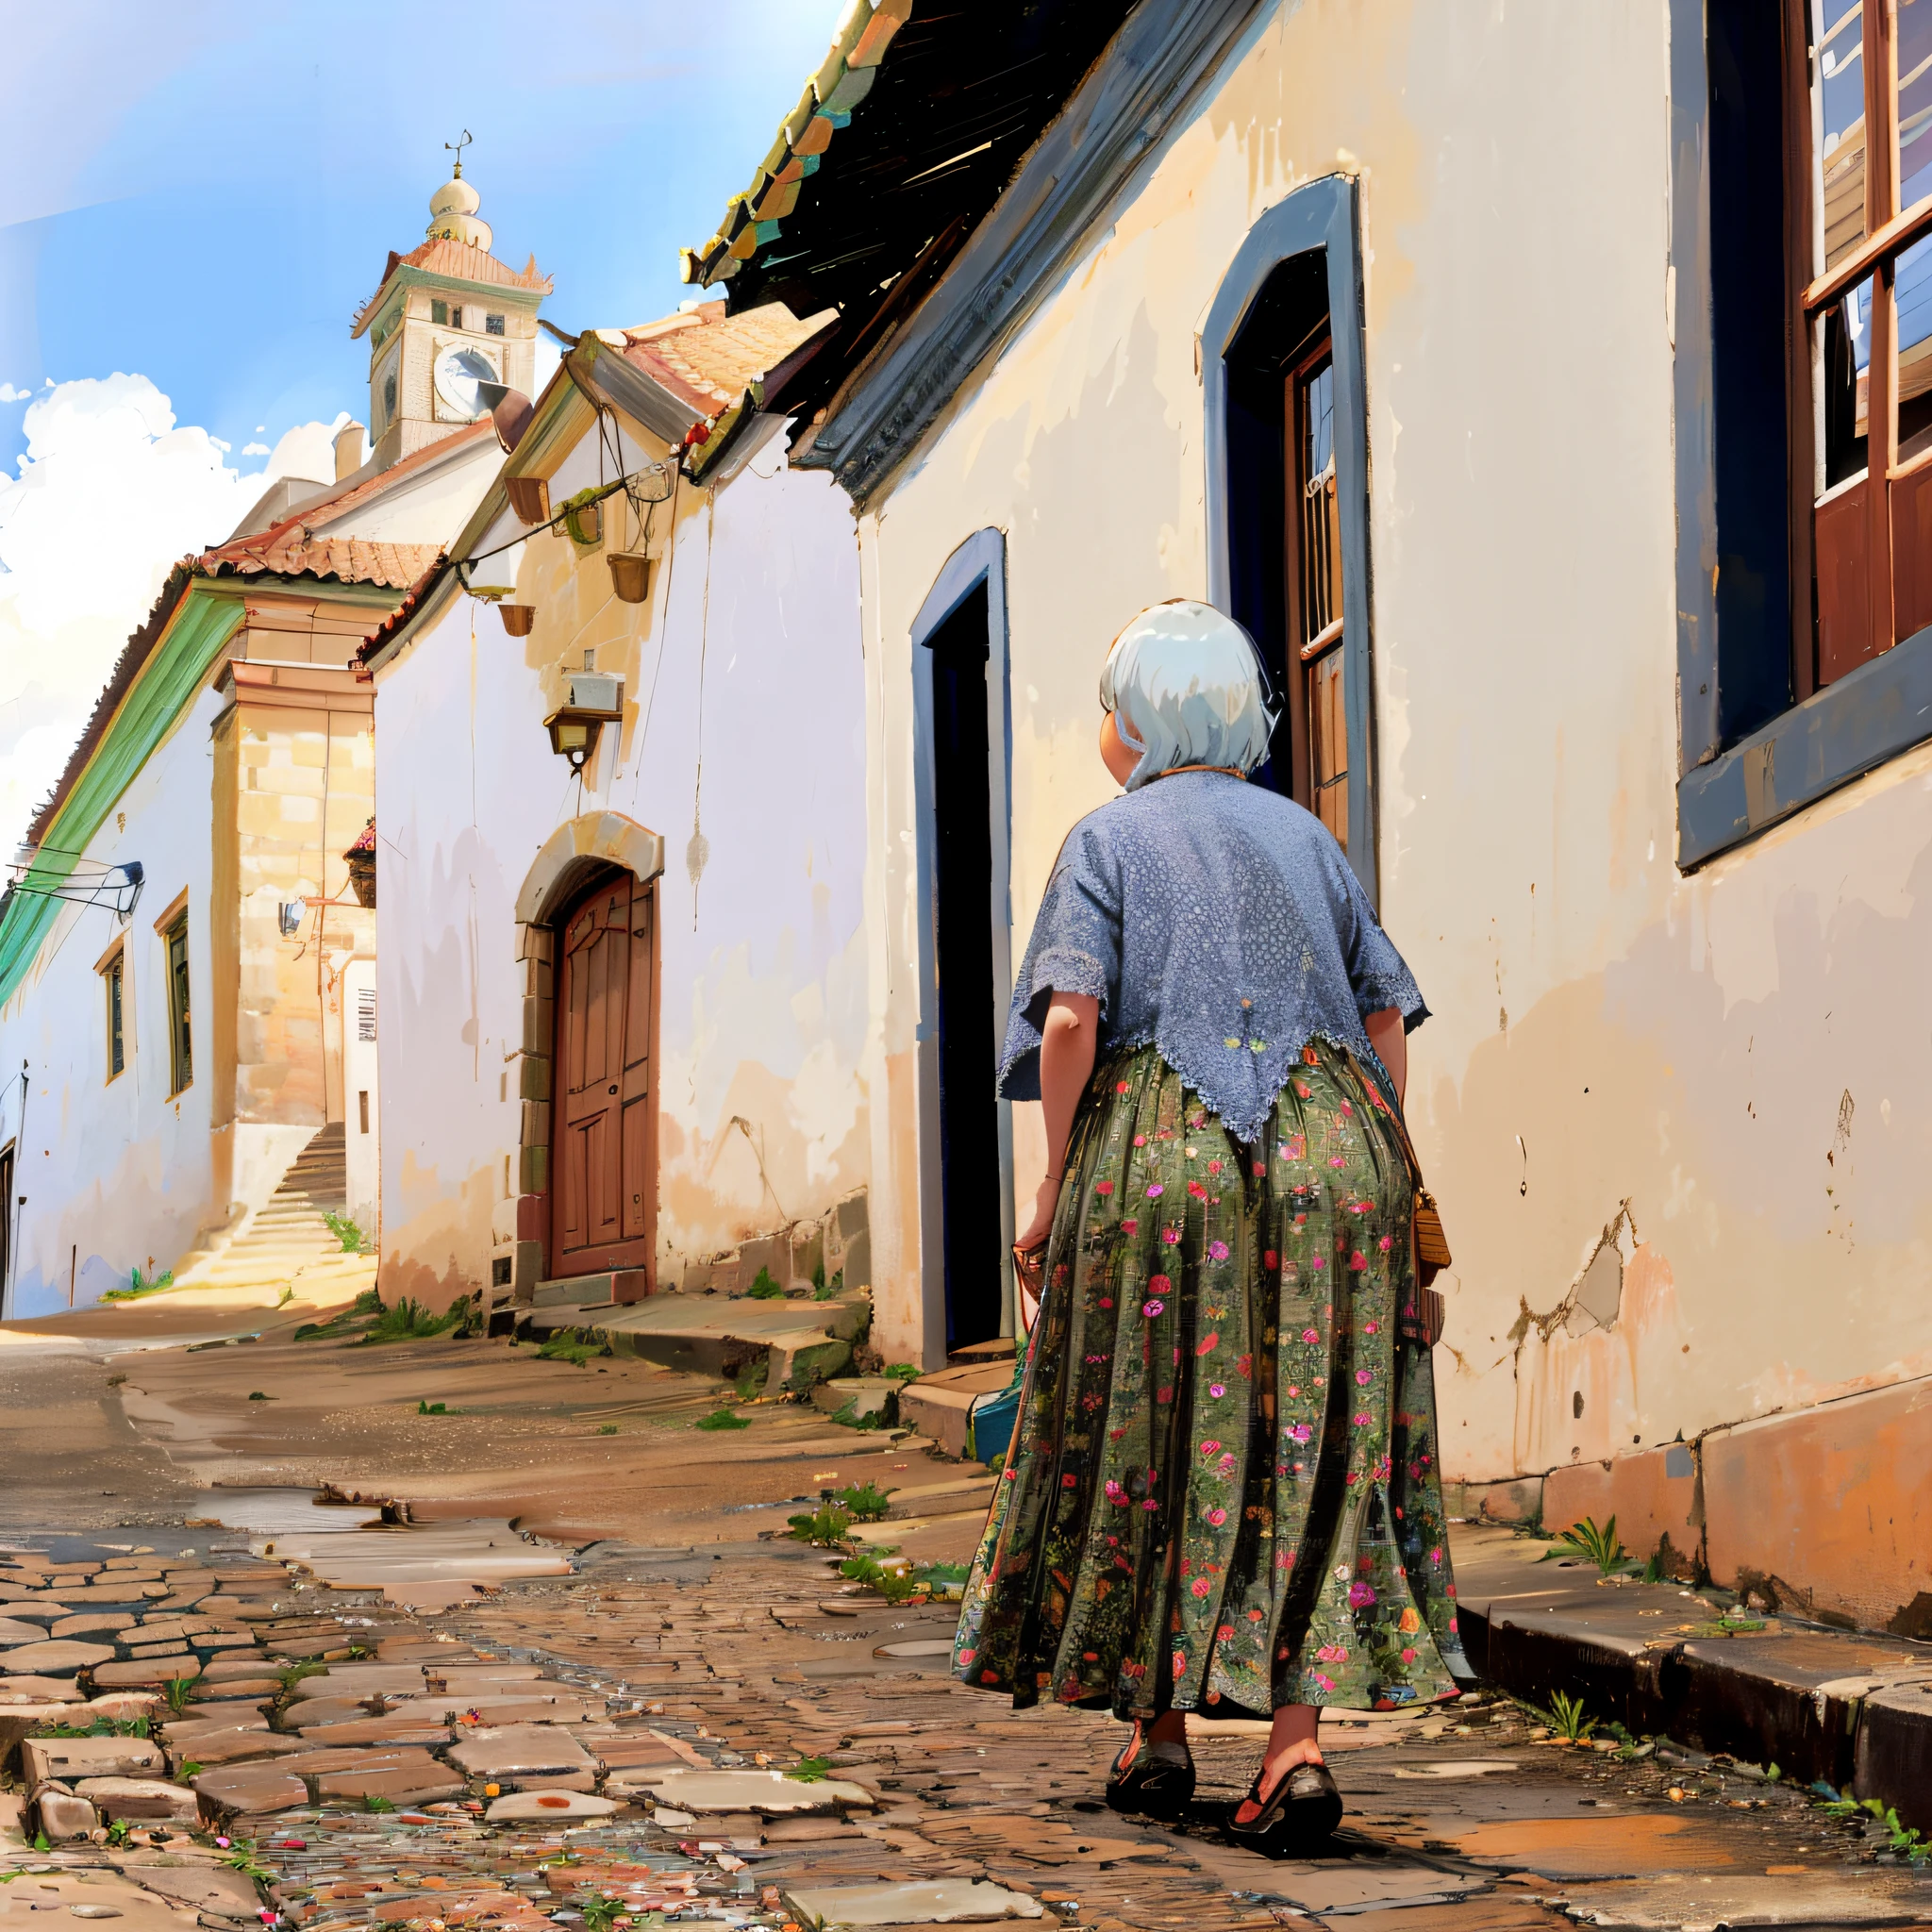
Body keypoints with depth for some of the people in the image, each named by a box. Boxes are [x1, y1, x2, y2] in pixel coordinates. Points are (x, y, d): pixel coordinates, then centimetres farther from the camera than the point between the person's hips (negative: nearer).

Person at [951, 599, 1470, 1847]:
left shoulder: (1110, 840, 3)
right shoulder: (1306, 835, 15)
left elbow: (1071, 1017, -9)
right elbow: (1387, 1013, 11)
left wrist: (1056, 1187, -3)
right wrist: (1374, 1170, 16)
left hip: (1157, 1152, -3)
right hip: (1330, 1154, 3)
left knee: (1147, 1445, 9)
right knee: (1310, 1450, 3)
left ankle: (1157, 1730, 15)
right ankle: (1298, 1741, -5)